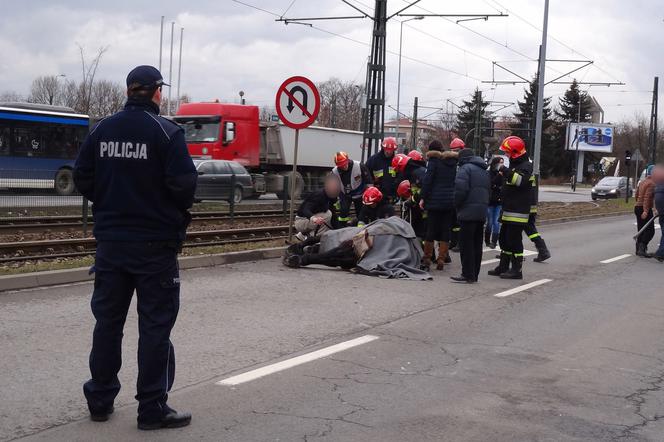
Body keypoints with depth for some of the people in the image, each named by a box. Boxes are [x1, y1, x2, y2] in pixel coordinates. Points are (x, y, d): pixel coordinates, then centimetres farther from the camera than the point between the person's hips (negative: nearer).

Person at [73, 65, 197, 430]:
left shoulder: (102, 130, 4)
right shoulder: (166, 131, -11)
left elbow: (82, 177, 3)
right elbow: (184, 182, -17)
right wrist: (179, 210, 3)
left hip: (110, 239, 5)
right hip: (155, 242, -5)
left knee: (107, 320, 14)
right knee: (155, 324, 2)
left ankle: (100, 400, 23)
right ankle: (152, 407, 5)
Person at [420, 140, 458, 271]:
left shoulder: (434, 160, -5)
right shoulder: (453, 161, 11)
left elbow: (427, 180, -10)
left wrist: (423, 198, -7)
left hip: (435, 200, -4)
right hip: (450, 201, 4)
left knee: (431, 230, 2)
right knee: (446, 231, 7)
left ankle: (427, 259, 4)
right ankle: (441, 260, 6)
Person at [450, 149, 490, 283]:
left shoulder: (465, 168, -7)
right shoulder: (484, 171, 20)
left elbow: (460, 190, -17)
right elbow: (488, 191, 19)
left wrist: (457, 205, -4)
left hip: (468, 212, -8)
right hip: (482, 212, 8)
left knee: (466, 244, -5)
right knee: (477, 244, 11)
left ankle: (467, 275, -6)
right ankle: (474, 274, 15)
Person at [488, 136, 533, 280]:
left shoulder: (526, 166, -12)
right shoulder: (514, 165, 19)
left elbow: (521, 180, -33)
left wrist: (506, 171, -33)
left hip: (518, 212, -10)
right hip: (508, 211, 10)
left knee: (514, 241, -7)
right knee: (504, 239, 15)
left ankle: (516, 270, -1)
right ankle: (503, 267, 23)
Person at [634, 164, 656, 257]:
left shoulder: (642, 182, 13)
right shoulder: (652, 183, -14)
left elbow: (636, 196, 19)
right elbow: (647, 197, -24)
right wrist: (646, 211, -28)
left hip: (637, 207, 9)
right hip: (645, 209, -9)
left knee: (641, 230, 13)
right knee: (650, 230, -7)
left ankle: (639, 249, 15)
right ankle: (642, 249, -18)